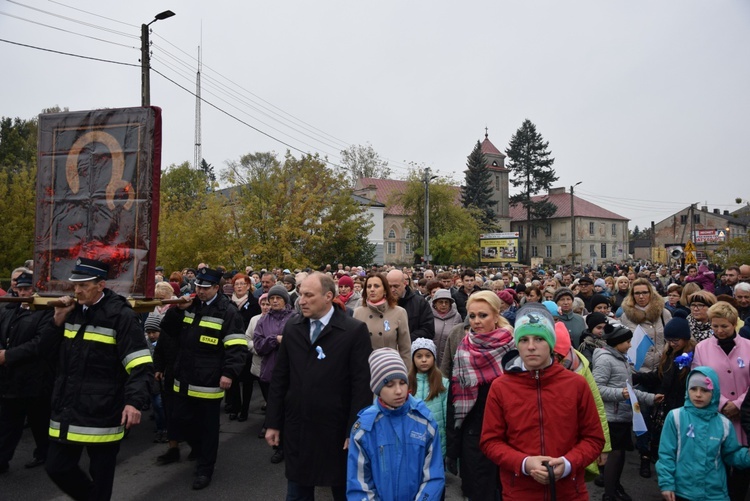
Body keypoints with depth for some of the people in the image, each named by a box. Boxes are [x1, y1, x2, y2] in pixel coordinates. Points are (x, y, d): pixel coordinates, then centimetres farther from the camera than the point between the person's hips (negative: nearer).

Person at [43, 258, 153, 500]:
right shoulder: (72, 310, 8)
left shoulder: (121, 315, -14)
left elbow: (141, 365, -19)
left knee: (101, 475, 8)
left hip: (102, 413, -6)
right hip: (67, 409, 6)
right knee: (57, 467, 14)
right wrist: (58, 319, -3)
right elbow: (45, 349, 13)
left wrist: (134, 401, -32)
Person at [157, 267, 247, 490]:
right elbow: (167, 330, 11)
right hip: (185, 378, 6)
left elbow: (237, 347, -15)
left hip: (209, 381, -6)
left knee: (208, 426, 7)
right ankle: (201, 447, 43)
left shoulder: (228, 311, -11)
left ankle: (205, 468, 23)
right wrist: (178, 310, -6)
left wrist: (229, 373, -24)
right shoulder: (190, 304, 9)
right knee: (179, 421, 16)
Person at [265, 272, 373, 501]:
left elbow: (362, 385, -12)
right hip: (296, 428, 4)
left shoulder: (355, 330, -12)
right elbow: (280, 378, 6)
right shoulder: (292, 327, 2)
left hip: (336, 429, -3)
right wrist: (273, 422, 6)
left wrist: (355, 431, -13)